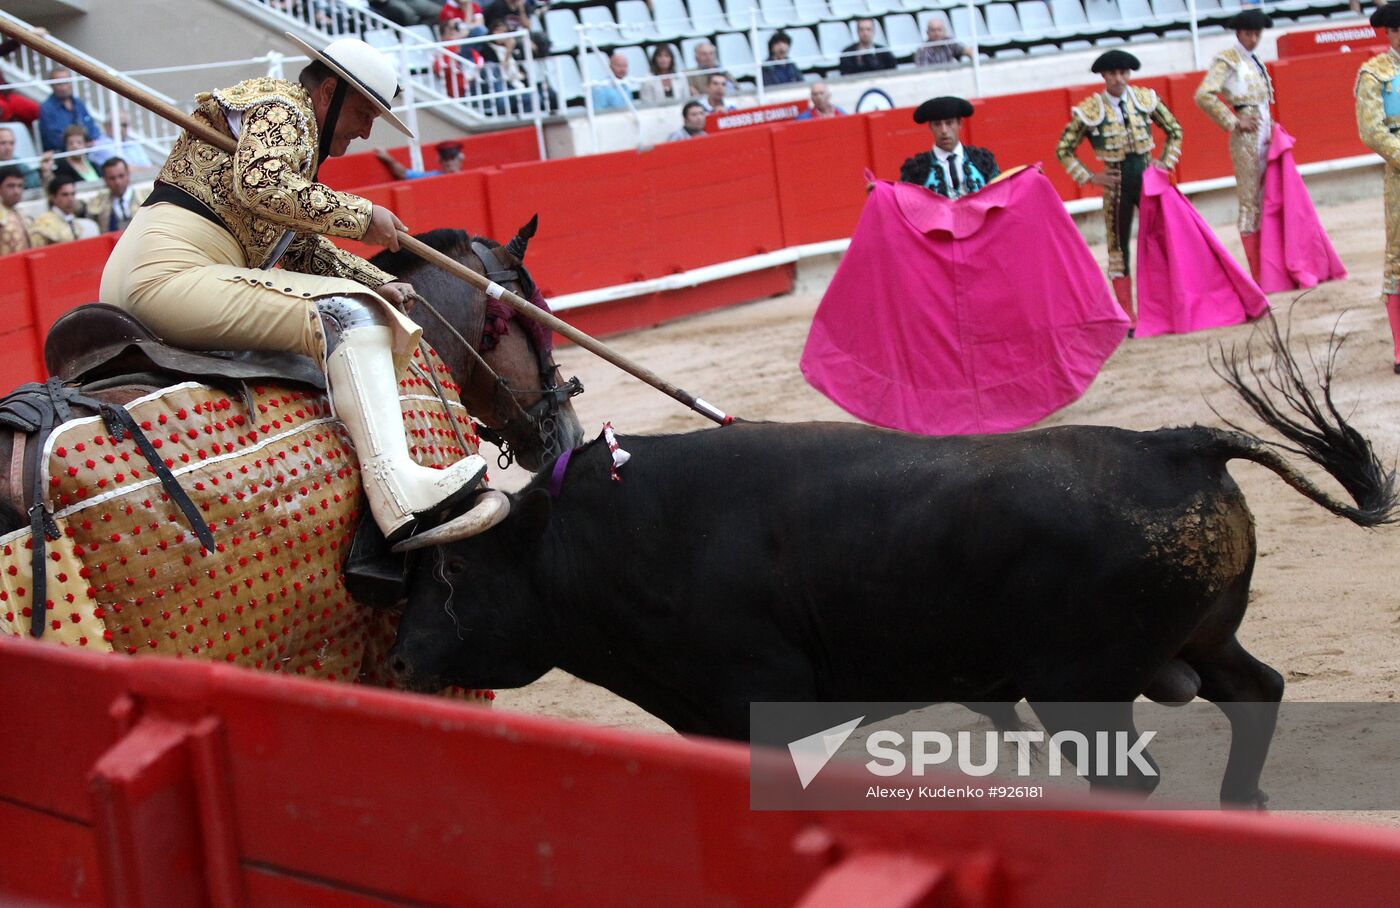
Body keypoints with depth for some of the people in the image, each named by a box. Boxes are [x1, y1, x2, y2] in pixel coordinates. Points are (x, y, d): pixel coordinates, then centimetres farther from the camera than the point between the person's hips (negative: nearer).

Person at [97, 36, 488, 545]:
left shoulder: (295, 132, 29)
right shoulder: (281, 107, -1)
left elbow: (306, 248, 27)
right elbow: (262, 187, -22)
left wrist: (380, 283, 13)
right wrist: (363, 216, -12)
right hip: (169, 272, -11)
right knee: (348, 316, -22)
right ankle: (398, 488, -40)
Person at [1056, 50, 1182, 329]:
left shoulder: (1146, 99, -1)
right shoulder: (1089, 111, -9)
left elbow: (1174, 131, 13)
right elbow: (1063, 150, -1)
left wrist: (1166, 162, 3)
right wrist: (1089, 178, -5)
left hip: (1148, 177, 2)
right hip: (1117, 184, -2)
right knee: (1118, 247, 4)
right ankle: (1128, 318, 9)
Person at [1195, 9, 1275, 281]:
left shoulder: (1255, 62, 17)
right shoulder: (1227, 60, -6)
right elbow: (1203, 96, -16)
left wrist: (1270, 124, 12)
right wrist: (1233, 122, -14)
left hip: (1266, 134, 7)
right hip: (1246, 137, -7)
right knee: (1249, 202, -4)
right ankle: (1256, 274, -2)